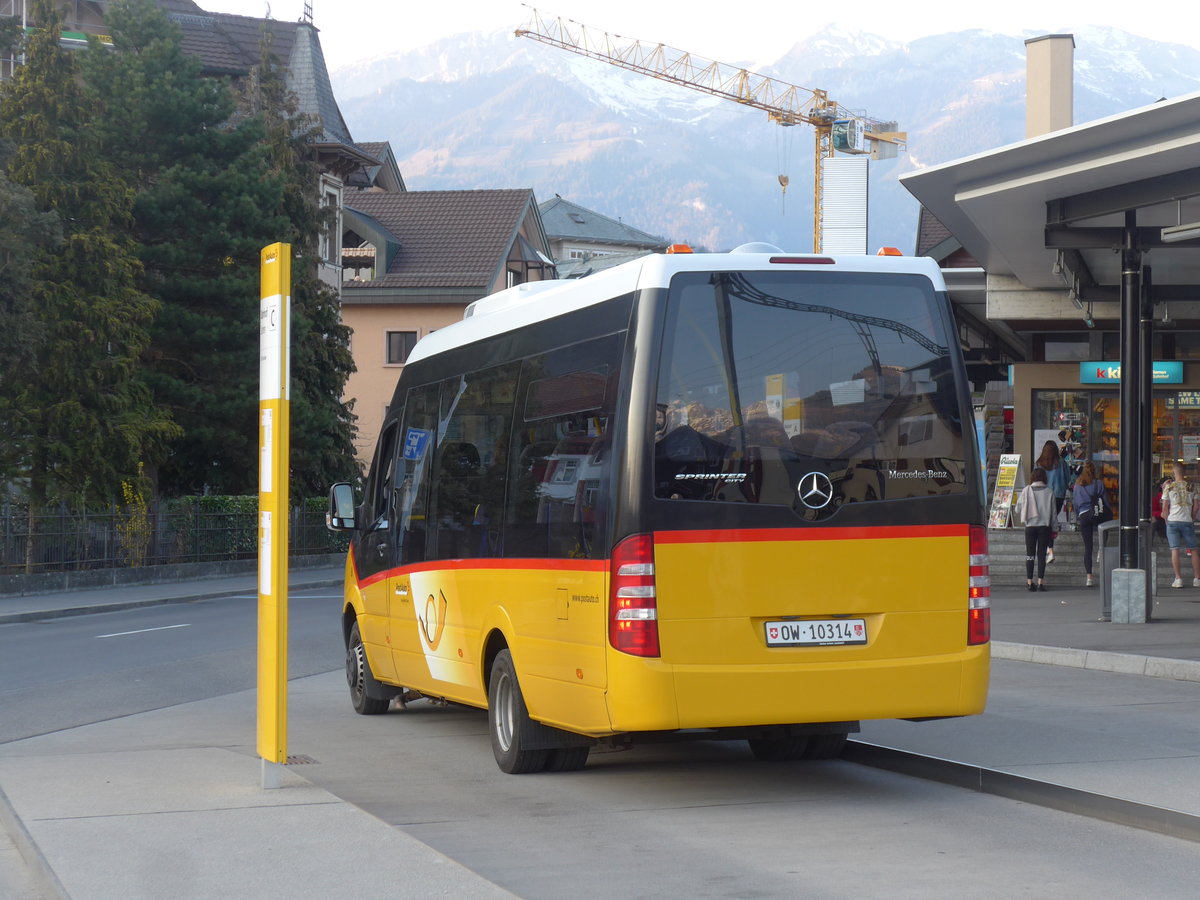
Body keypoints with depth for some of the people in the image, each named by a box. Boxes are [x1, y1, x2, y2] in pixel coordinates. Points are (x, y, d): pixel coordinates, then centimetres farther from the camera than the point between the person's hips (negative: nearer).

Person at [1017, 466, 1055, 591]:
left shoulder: (1026, 490, -4)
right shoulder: (1049, 492, -2)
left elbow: (1018, 509, 0)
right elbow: (1053, 512, 3)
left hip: (1030, 526, 0)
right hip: (1044, 526, 0)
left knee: (1030, 554, 5)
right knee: (1041, 554, 4)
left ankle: (1030, 582, 2)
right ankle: (1041, 581, -1)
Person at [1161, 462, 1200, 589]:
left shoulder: (1169, 487, 2)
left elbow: (1165, 508, 2)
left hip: (1173, 521, -1)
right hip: (1187, 521, 1)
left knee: (1175, 550, -3)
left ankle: (1178, 578, -10)